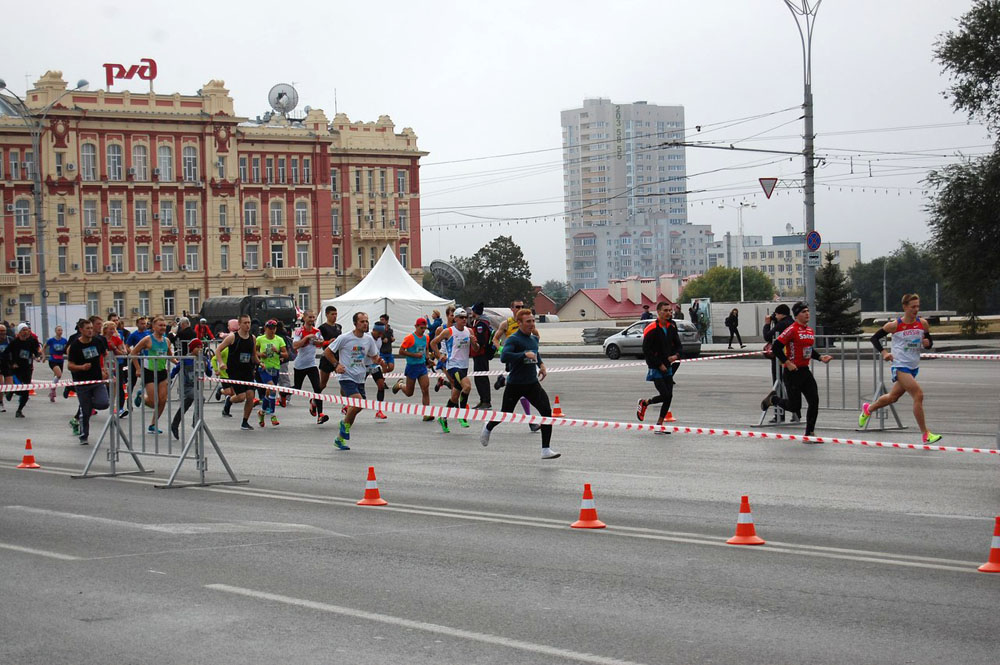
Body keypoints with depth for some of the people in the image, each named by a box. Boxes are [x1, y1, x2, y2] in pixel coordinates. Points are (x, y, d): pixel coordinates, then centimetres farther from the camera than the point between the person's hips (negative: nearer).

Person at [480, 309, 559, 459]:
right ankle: (488, 428, 46)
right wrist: (525, 354, -33)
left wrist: (541, 364, 15)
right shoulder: (513, 339, -15)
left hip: (532, 384, 5)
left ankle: (546, 449, -11)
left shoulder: (534, 339, 9)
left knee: (546, 410, -13)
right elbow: (504, 357, -32)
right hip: (514, 384, -5)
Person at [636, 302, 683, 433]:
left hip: (667, 367, 7)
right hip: (655, 368, -7)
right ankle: (644, 403, 14)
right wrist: (659, 365, -13)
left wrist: (676, 355, -6)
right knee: (665, 395, -14)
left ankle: (659, 425, 10)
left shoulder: (672, 327, 6)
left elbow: (677, 344, 16)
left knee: (669, 397, 2)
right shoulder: (651, 329, -14)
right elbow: (646, 351, -14)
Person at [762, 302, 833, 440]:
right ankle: (773, 399, 27)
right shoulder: (792, 330, -15)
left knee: (814, 401, -1)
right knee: (794, 406, -2)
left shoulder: (810, 330, 11)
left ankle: (809, 434, 8)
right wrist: (787, 362, -20)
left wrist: (820, 358, 8)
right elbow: (777, 346, -18)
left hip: (805, 371, 8)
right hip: (793, 372, -8)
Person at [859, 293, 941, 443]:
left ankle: (868, 409, 48)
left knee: (893, 397, 20)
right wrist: (884, 352, -14)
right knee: (918, 394, -19)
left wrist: (927, 343, -11)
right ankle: (926, 435, -14)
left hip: (913, 367, 6)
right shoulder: (894, 325, -11)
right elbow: (875, 338, 0)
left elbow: (929, 341, 13)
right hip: (899, 366, -6)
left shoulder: (923, 323, 1)